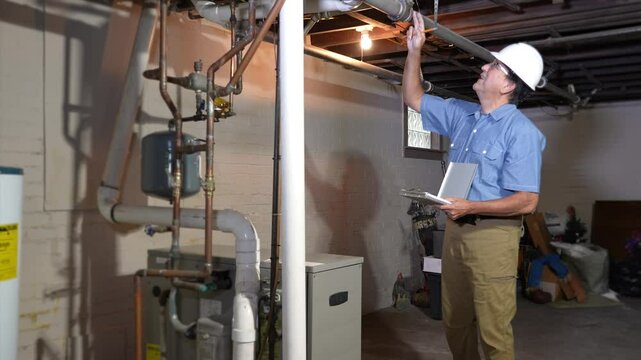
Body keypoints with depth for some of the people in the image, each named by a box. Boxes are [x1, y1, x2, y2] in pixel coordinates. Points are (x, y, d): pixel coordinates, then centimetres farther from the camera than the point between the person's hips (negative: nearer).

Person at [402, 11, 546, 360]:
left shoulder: (521, 132, -13)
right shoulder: (461, 113, 9)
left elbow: (526, 201, -17)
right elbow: (413, 98, 21)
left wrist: (470, 207, -21)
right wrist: (414, 51, 11)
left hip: (492, 234, -7)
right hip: (455, 229, 7)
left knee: (493, 332, -1)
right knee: (455, 323, 17)